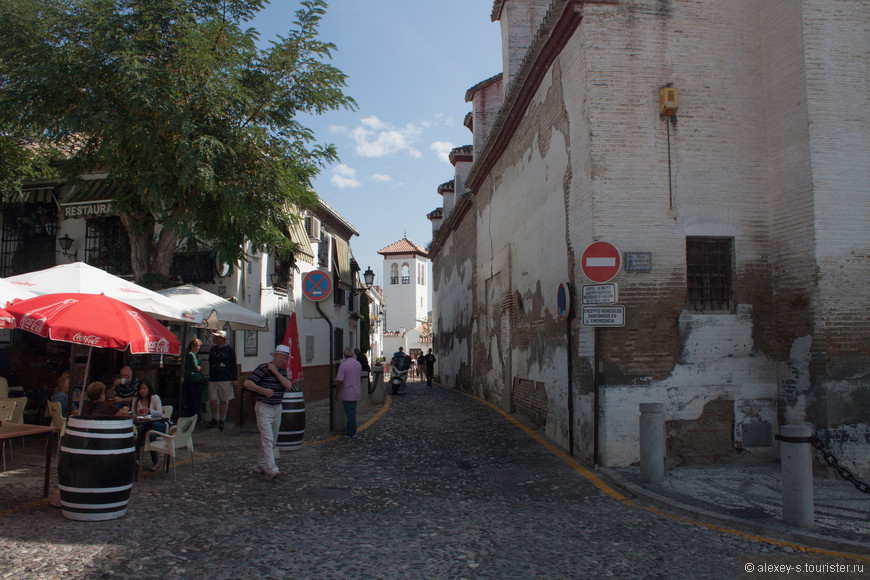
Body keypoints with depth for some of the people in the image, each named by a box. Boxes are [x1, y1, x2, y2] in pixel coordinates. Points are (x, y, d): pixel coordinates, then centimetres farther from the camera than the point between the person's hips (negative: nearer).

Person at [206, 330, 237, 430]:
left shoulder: (229, 349, -2)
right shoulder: (213, 349, 9)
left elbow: (234, 365, -1)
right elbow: (210, 364, 18)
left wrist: (235, 378, -5)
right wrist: (210, 376, 14)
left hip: (225, 380, -3)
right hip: (213, 380, 3)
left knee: (223, 401, 4)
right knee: (213, 400, 2)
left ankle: (221, 420, 16)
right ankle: (214, 419, 19)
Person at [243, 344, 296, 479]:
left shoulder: (282, 371, 11)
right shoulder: (263, 368, -10)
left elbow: (288, 386, -6)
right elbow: (247, 383, -16)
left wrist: (276, 372, -11)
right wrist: (263, 390, -26)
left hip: (277, 408, 7)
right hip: (263, 408, -7)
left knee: (273, 440, 12)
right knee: (267, 439, -14)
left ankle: (261, 465, 27)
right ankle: (271, 469, -18)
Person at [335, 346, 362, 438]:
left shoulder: (343, 365, -16)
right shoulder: (358, 364, 4)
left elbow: (339, 381, -17)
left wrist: (337, 394, -9)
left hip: (347, 393, -6)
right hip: (357, 392, 6)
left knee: (350, 413, -2)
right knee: (352, 412, 15)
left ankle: (352, 432, 1)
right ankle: (350, 430, 21)